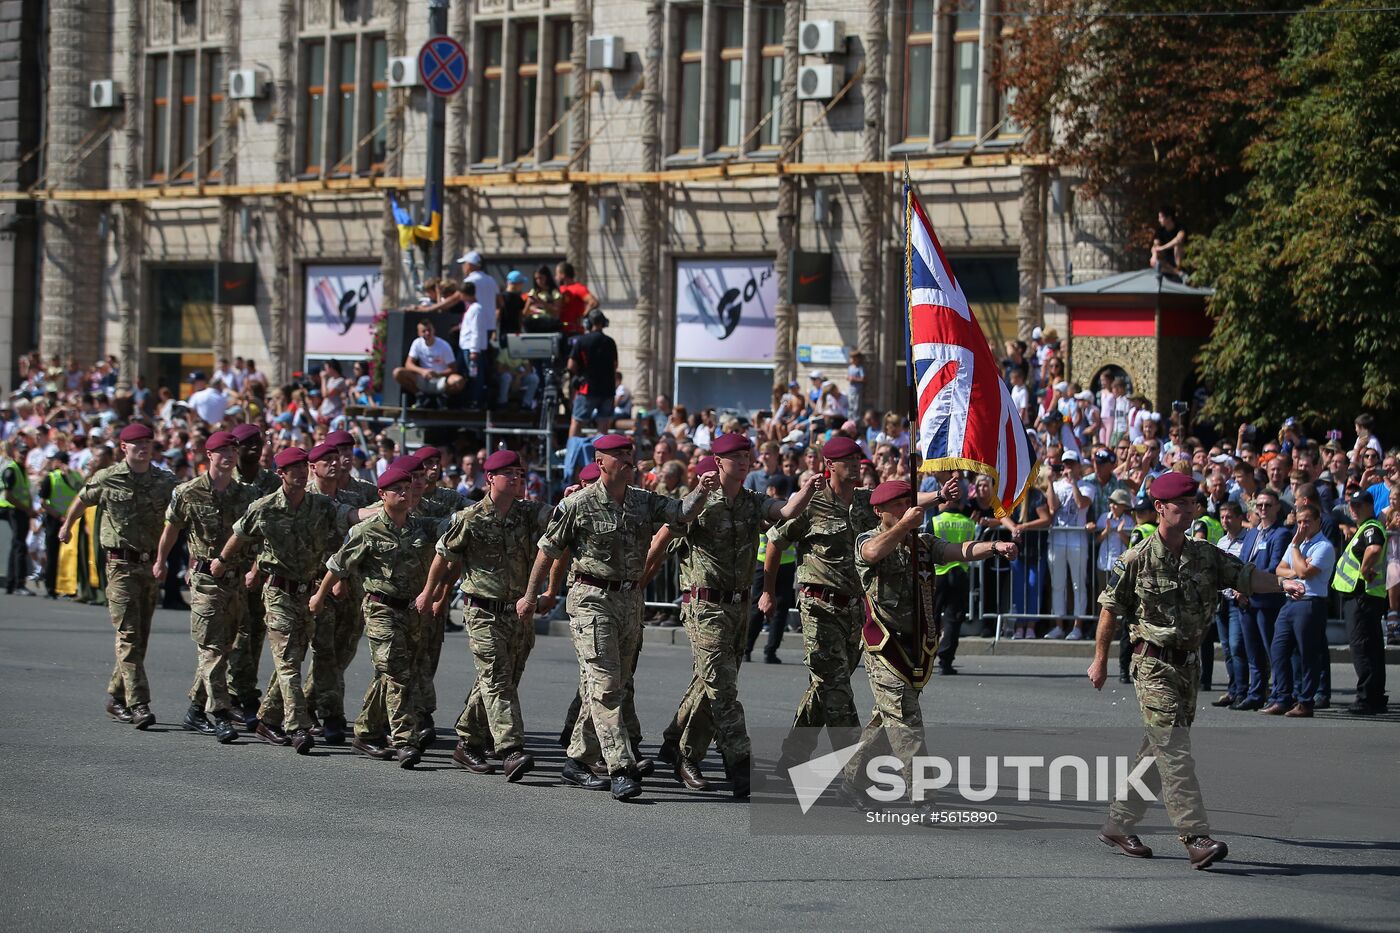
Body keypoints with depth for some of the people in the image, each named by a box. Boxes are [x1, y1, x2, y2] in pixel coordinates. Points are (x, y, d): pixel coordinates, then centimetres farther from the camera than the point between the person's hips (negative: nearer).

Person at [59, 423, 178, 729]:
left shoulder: (166, 482, 4)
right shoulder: (106, 480, -1)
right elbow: (80, 502, 17)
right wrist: (66, 527, 33)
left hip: (152, 565, 4)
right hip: (121, 563, -4)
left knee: (140, 637, 9)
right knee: (129, 636, -12)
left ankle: (116, 697, 23)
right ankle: (138, 704, -17)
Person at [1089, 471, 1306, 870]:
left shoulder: (1206, 555, 6)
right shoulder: (1136, 560, -7)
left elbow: (1247, 576, -3)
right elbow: (1109, 609, 0)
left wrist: (1282, 583, -22)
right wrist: (1100, 661, 3)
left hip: (1189, 662, 6)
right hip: (1153, 665, -6)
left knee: (1158, 751, 11)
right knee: (1175, 753, -12)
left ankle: (1118, 826, 23)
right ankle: (1196, 838, -16)